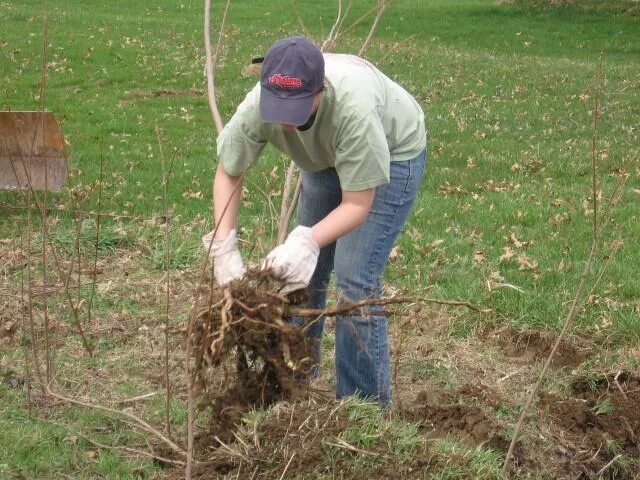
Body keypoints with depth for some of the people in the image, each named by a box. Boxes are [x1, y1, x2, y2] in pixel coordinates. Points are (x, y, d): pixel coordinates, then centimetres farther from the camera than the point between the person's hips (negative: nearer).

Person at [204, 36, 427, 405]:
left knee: (355, 278, -14)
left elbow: (357, 205, -35)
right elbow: (228, 173, -13)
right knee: (303, 272, 5)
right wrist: (224, 248, -23)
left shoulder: (354, 108, -43)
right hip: (326, 158, 5)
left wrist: (307, 241, -50)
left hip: (394, 152, -5)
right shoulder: (259, 105, -31)